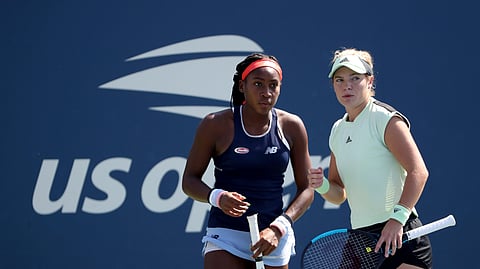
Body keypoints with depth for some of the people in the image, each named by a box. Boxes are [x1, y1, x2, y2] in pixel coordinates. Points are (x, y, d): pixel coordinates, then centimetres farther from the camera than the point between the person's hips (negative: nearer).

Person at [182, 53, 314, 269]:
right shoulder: (215, 124, -4)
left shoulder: (292, 126, 2)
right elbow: (189, 180, 2)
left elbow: (306, 189, 3)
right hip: (225, 234, -2)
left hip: (274, 236, 2)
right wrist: (217, 197, -20)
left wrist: (278, 228, -12)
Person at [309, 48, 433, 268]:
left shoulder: (386, 120, -7)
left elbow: (418, 172, -18)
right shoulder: (337, 130, 15)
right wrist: (322, 185, -2)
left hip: (400, 236, -7)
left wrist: (397, 218, -28)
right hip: (360, 241, 7)